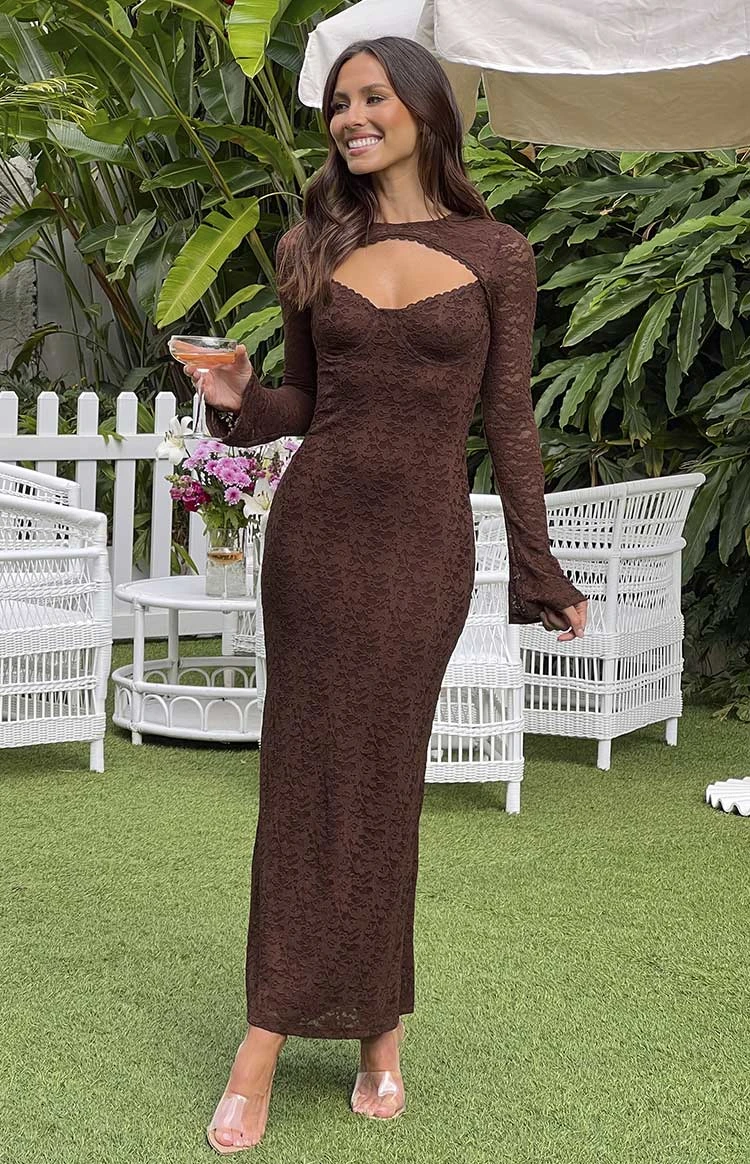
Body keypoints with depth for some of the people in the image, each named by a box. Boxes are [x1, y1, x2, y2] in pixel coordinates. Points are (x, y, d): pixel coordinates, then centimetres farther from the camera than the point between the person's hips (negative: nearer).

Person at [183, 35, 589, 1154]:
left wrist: (540, 570, 1)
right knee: (306, 776, 2)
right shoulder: (310, 250, 7)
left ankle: (379, 1032, 17)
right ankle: (268, 1044, 8)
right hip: (315, 526, 2)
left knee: (381, 782, 2)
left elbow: (509, 419, 3)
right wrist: (237, 397, -7)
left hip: (424, 540, -2)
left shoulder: (496, 254, 2)